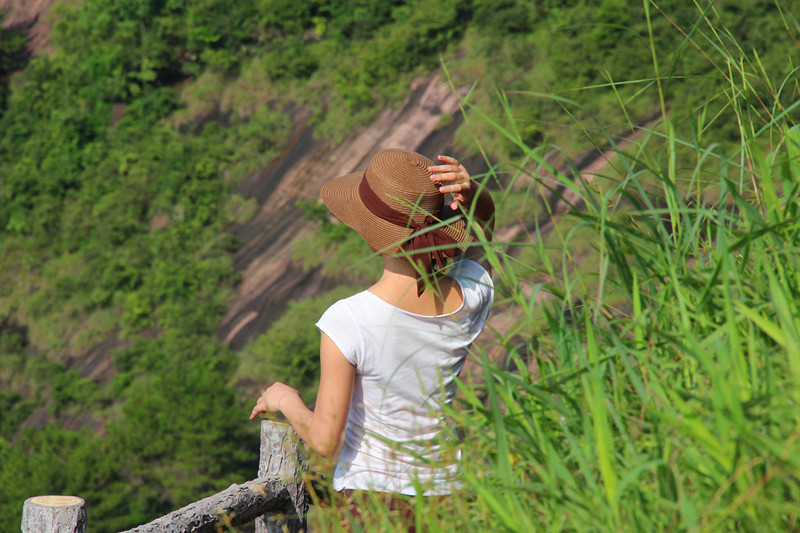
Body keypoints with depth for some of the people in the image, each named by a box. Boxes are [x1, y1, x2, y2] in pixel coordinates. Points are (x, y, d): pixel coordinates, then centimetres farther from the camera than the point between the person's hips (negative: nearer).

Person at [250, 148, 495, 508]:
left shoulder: (348, 321, -25)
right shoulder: (472, 296, -15)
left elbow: (324, 440, -20)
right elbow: (482, 222, 8)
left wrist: (286, 401, -1)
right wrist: (471, 192, -14)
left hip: (370, 490, -3)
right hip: (444, 486, 3)